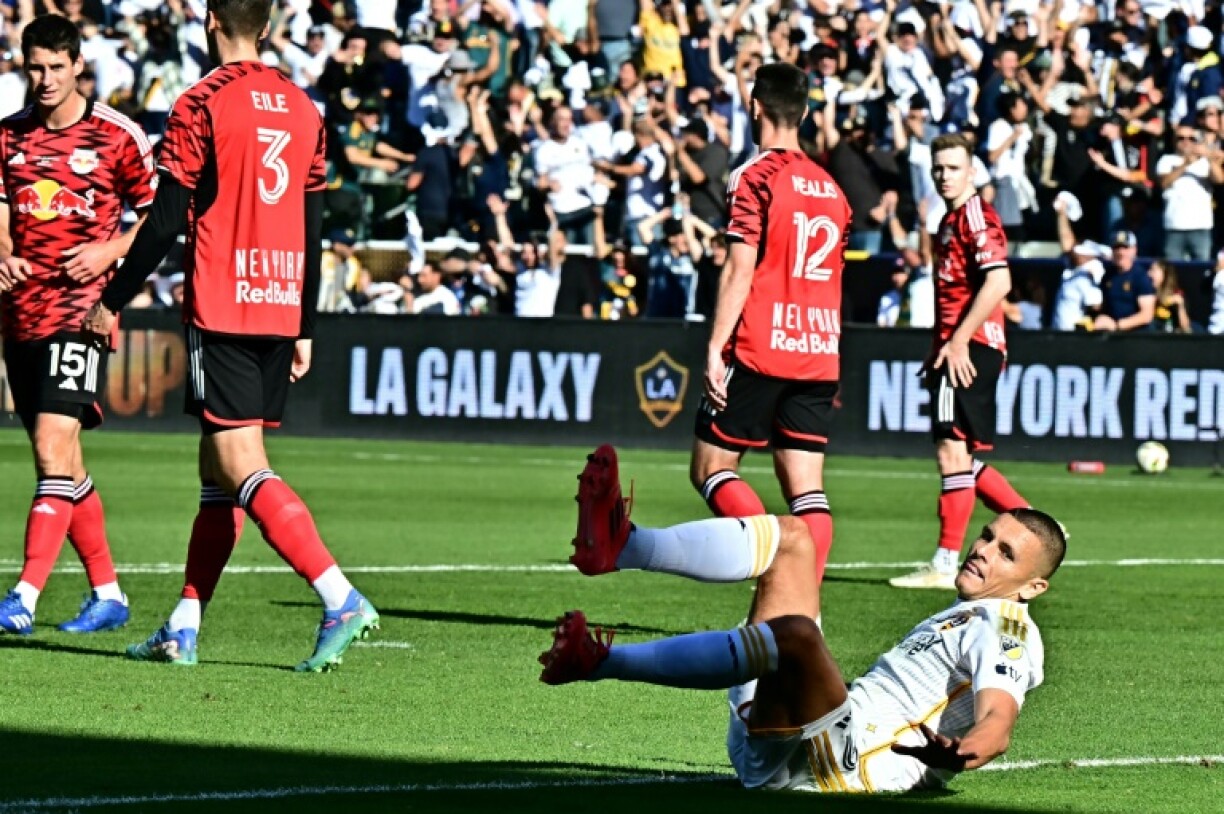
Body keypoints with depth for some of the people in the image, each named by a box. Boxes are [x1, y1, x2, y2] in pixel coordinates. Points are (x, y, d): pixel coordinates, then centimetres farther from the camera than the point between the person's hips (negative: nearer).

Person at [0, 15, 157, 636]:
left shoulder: (117, 136, -3)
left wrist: (111, 252, -12)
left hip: (81, 308, -6)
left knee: (53, 449, -18)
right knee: (60, 464, 10)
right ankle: (107, 595, 21)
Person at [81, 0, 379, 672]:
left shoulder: (203, 102, -8)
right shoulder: (301, 108, 12)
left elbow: (165, 221, -10)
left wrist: (111, 303, -2)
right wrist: (304, 329, 21)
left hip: (222, 309, -7)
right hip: (281, 311, 7)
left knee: (243, 469, -10)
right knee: (217, 467, 12)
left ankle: (341, 600, -24)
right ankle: (183, 628, 13)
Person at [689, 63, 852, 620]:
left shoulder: (755, 177, -6)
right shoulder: (830, 187, 14)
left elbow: (741, 270, -13)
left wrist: (715, 350, -13)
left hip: (761, 350, -6)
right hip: (819, 355, 6)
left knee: (710, 467, 2)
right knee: (806, 490, 3)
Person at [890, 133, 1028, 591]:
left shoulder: (975, 215, -10)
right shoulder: (952, 219, 21)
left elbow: (998, 282, -22)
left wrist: (958, 342, -22)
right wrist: (940, 348, 22)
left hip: (969, 349, -11)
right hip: (958, 350, 11)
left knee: (953, 449, -11)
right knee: (962, 459, 12)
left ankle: (945, 565, -11)